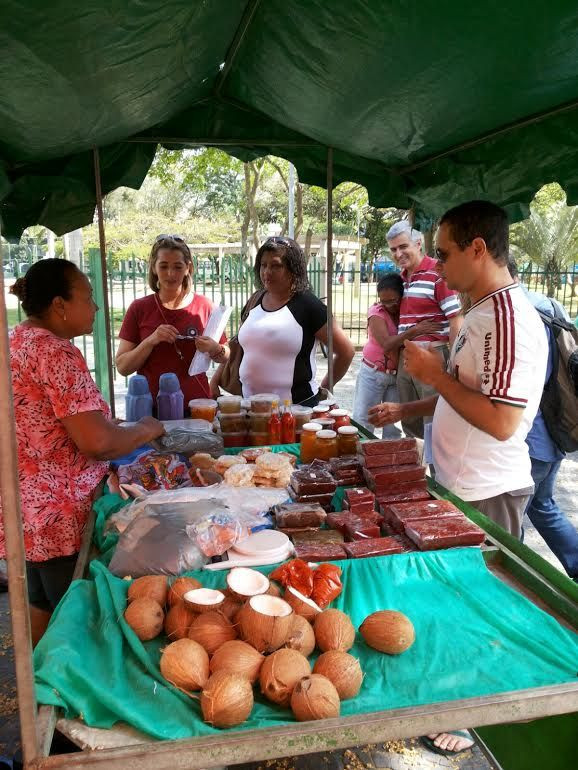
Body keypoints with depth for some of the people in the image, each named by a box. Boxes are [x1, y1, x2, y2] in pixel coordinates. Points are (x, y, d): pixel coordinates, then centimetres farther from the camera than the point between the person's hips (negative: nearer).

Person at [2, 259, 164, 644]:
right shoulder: (58, 353, -21)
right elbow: (96, 442, -26)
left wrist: (105, 423, 15)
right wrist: (145, 430, -9)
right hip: (58, 514, -10)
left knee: (42, 606, 24)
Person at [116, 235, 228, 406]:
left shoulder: (204, 306, 0)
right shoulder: (139, 309, -1)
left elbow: (224, 358, 10)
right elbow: (122, 367, -3)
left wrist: (214, 349, -11)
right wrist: (151, 341, -17)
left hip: (196, 405, 0)